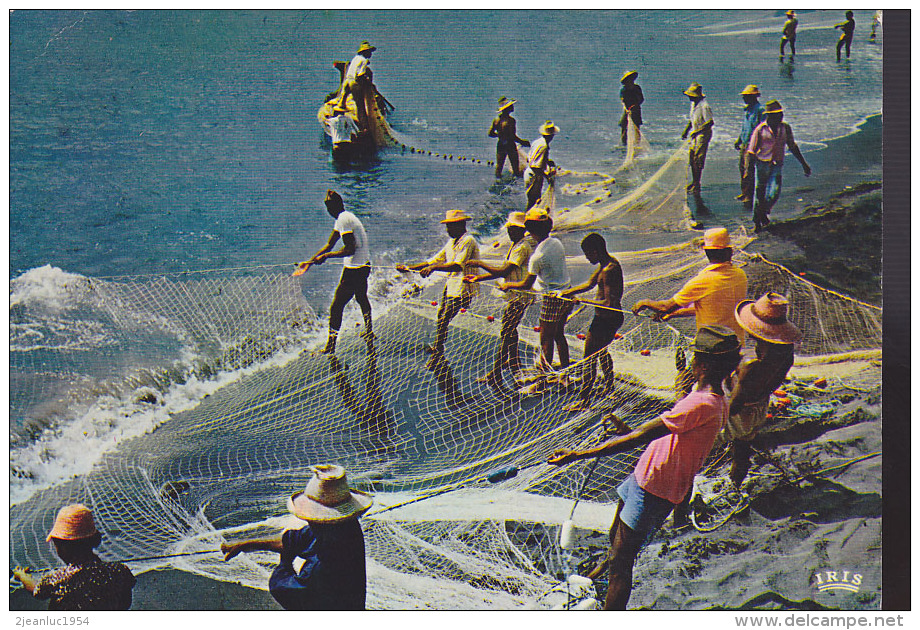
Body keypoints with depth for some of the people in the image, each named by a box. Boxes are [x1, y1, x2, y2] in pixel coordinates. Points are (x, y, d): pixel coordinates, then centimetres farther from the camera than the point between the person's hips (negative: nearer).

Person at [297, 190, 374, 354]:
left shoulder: (344, 219, -21)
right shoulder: (343, 218, 11)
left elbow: (350, 250, -25)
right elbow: (329, 245, 16)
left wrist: (326, 256, -17)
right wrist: (310, 261, 12)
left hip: (354, 269, -11)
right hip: (365, 265, 11)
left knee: (336, 307, -6)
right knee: (361, 298, 32)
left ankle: (330, 347, -3)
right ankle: (369, 332, 52)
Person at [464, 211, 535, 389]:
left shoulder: (522, 247, -18)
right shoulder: (515, 245, 14)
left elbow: (504, 271, -24)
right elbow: (504, 271, 17)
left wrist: (480, 264, -13)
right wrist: (478, 278, 11)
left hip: (519, 297, -10)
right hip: (513, 296, 10)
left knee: (507, 334, -8)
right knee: (509, 333, 17)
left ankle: (495, 375, -5)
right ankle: (516, 371, 28)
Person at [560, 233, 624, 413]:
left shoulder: (609, 270, -26)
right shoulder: (606, 264, 6)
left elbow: (609, 303, -29)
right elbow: (589, 284, 16)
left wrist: (585, 301, -20)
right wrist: (566, 292, 8)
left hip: (607, 318, -11)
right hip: (609, 318, 11)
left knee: (589, 357, -5)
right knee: (601, 351, 29)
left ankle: (584, 400, 0)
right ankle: (609, 387, 45)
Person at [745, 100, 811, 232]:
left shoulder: (785, 128, 4)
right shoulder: (760, 129, -7)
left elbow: (792, 147, 16)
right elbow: (751, 151, -5)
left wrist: (804, 164, 17)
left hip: (777, 165, 3)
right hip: (762, 164, -3)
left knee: (775, 191, -12)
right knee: (760, 193, 0)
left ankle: (764, 213, 16)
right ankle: (757, 221, 17)